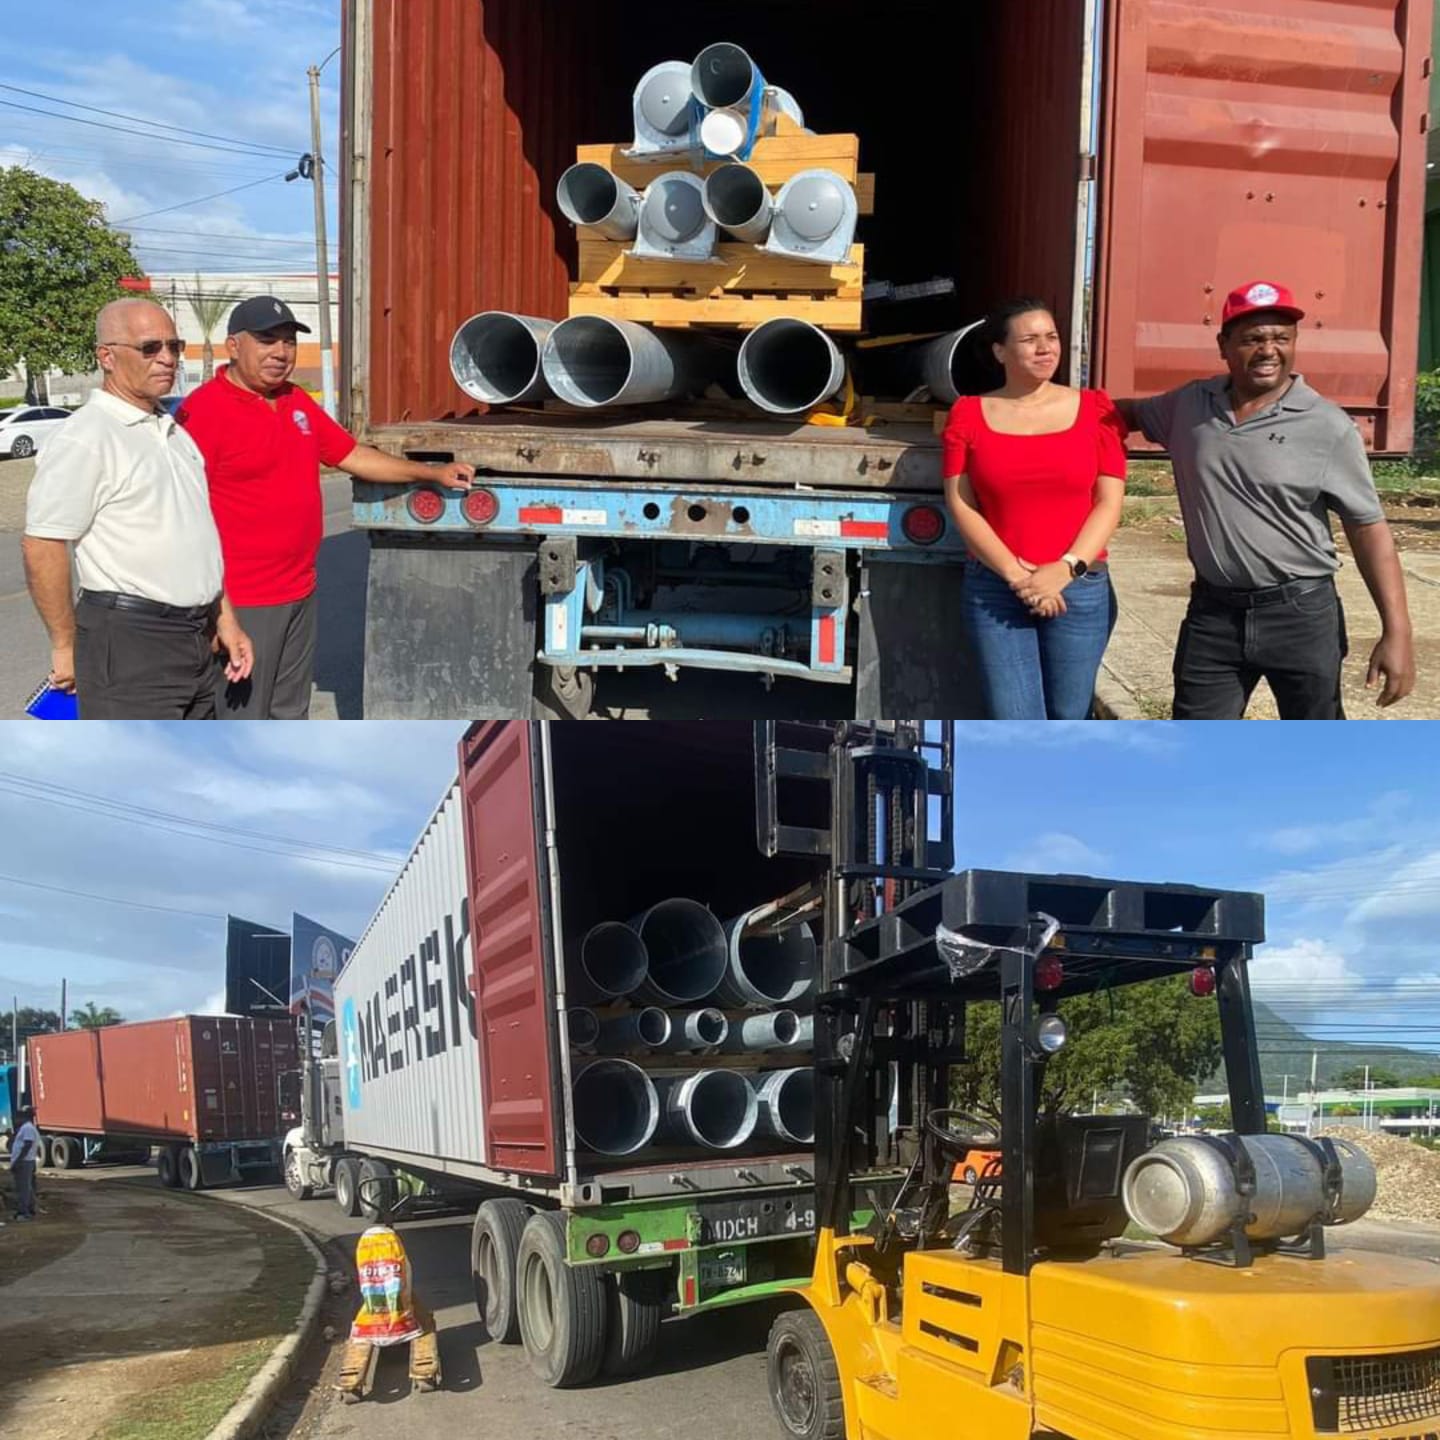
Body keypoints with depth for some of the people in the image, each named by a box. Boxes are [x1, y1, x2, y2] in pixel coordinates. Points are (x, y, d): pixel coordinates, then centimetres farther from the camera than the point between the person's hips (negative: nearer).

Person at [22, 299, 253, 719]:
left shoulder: (173, 432, 15)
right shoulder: (85, 438, -13)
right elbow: (41, 546, -16)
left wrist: (224, 619, 19)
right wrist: (65, 646, -11)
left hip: (194, 637, 9)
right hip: (128, 641, -9)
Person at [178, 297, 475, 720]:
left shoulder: (297, 402, 12)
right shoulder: (204, 410, -15)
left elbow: (352, 455, 23)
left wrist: (433, 473, 22)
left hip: (300, 593, 9)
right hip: (242, 603, -9)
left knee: (289, 714, 19)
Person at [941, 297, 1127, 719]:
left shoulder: (1094, 408, 5)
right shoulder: (970, 414, 4)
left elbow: (1109, 502, 1)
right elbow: (961, 504, -2)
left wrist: (1067, 568, -13)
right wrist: (1015, 574, -12)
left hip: (1080, 589, 1)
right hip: (994, 590, -1)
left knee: (1067, 721, 9)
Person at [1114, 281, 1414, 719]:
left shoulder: (1328, 427, -10)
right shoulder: (1189, 404, 2)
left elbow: (1368, 527, -8)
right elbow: (1131, 412, 24)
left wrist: (1397, 632, -13)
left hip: (1300, 613, -3)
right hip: (1213, 611, 3)